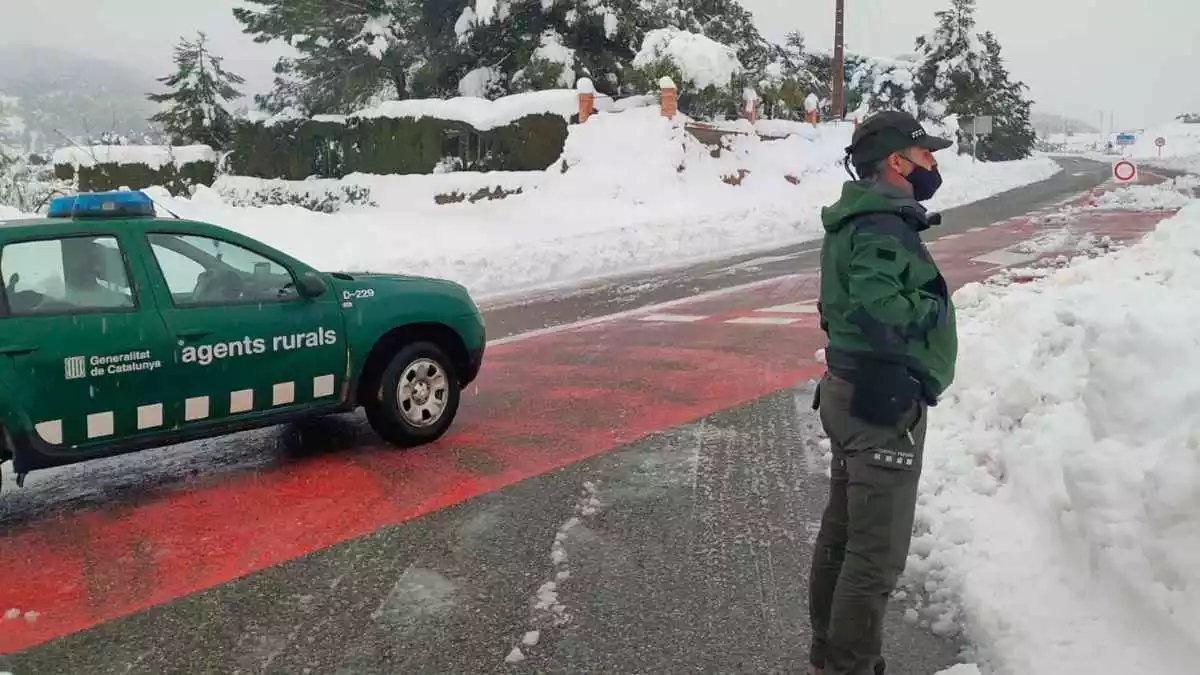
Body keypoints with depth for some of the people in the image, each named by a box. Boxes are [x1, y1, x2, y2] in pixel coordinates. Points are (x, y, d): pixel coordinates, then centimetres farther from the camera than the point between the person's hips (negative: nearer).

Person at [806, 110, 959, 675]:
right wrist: (934, 308, -17)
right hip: (883, 403, -11)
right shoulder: (882, 226, -20)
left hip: (852, 392, 11)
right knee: (878, 553, 0)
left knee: (841, 533, 20)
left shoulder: (858, 218, 13)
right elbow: (877, 307, -34)